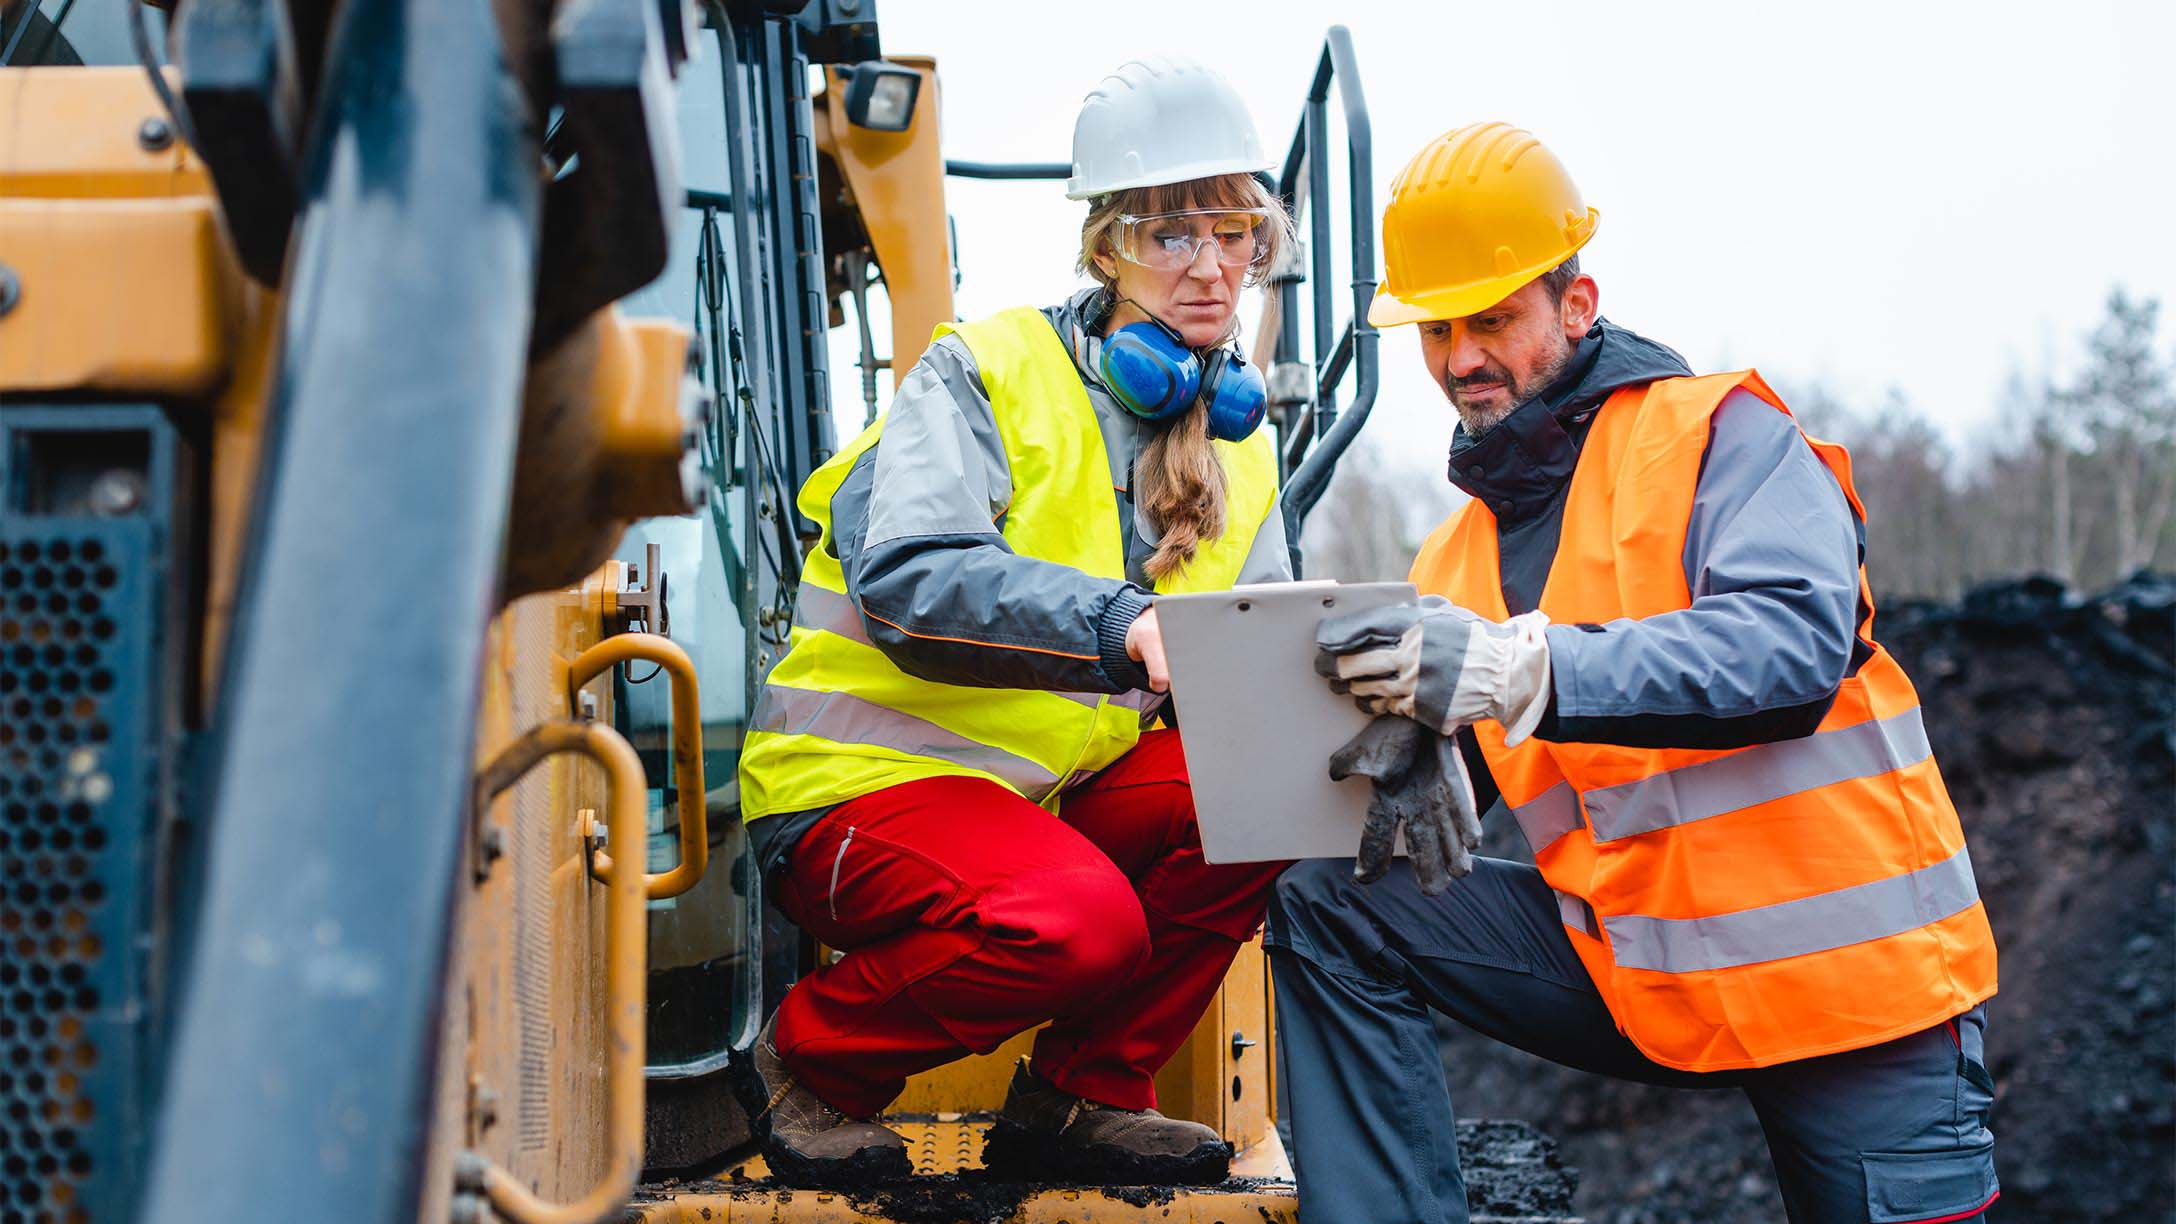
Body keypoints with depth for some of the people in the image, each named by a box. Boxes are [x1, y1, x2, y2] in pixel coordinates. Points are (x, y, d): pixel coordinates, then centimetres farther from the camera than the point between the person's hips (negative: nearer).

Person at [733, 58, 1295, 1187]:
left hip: (1056, 795, 7)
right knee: (1082, 918, -33)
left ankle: (1081, 1093, -2)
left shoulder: (1235, 439, 12)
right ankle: (810, 1055, -5)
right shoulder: (986, 376, -9)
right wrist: (1119, 623, -40)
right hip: (867, 786, -7)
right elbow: (907, 579, -26)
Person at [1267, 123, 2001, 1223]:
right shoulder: (1459, 551, 12)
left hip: (1845, 970, -5)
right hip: (1635, 970, 5)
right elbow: (1467, 766, 7)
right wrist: (1410, 779, -20)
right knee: (1331, 907, -9)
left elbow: (1795, 646, -26)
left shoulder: (1719, 434, -7)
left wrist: (1521, 667, -38)